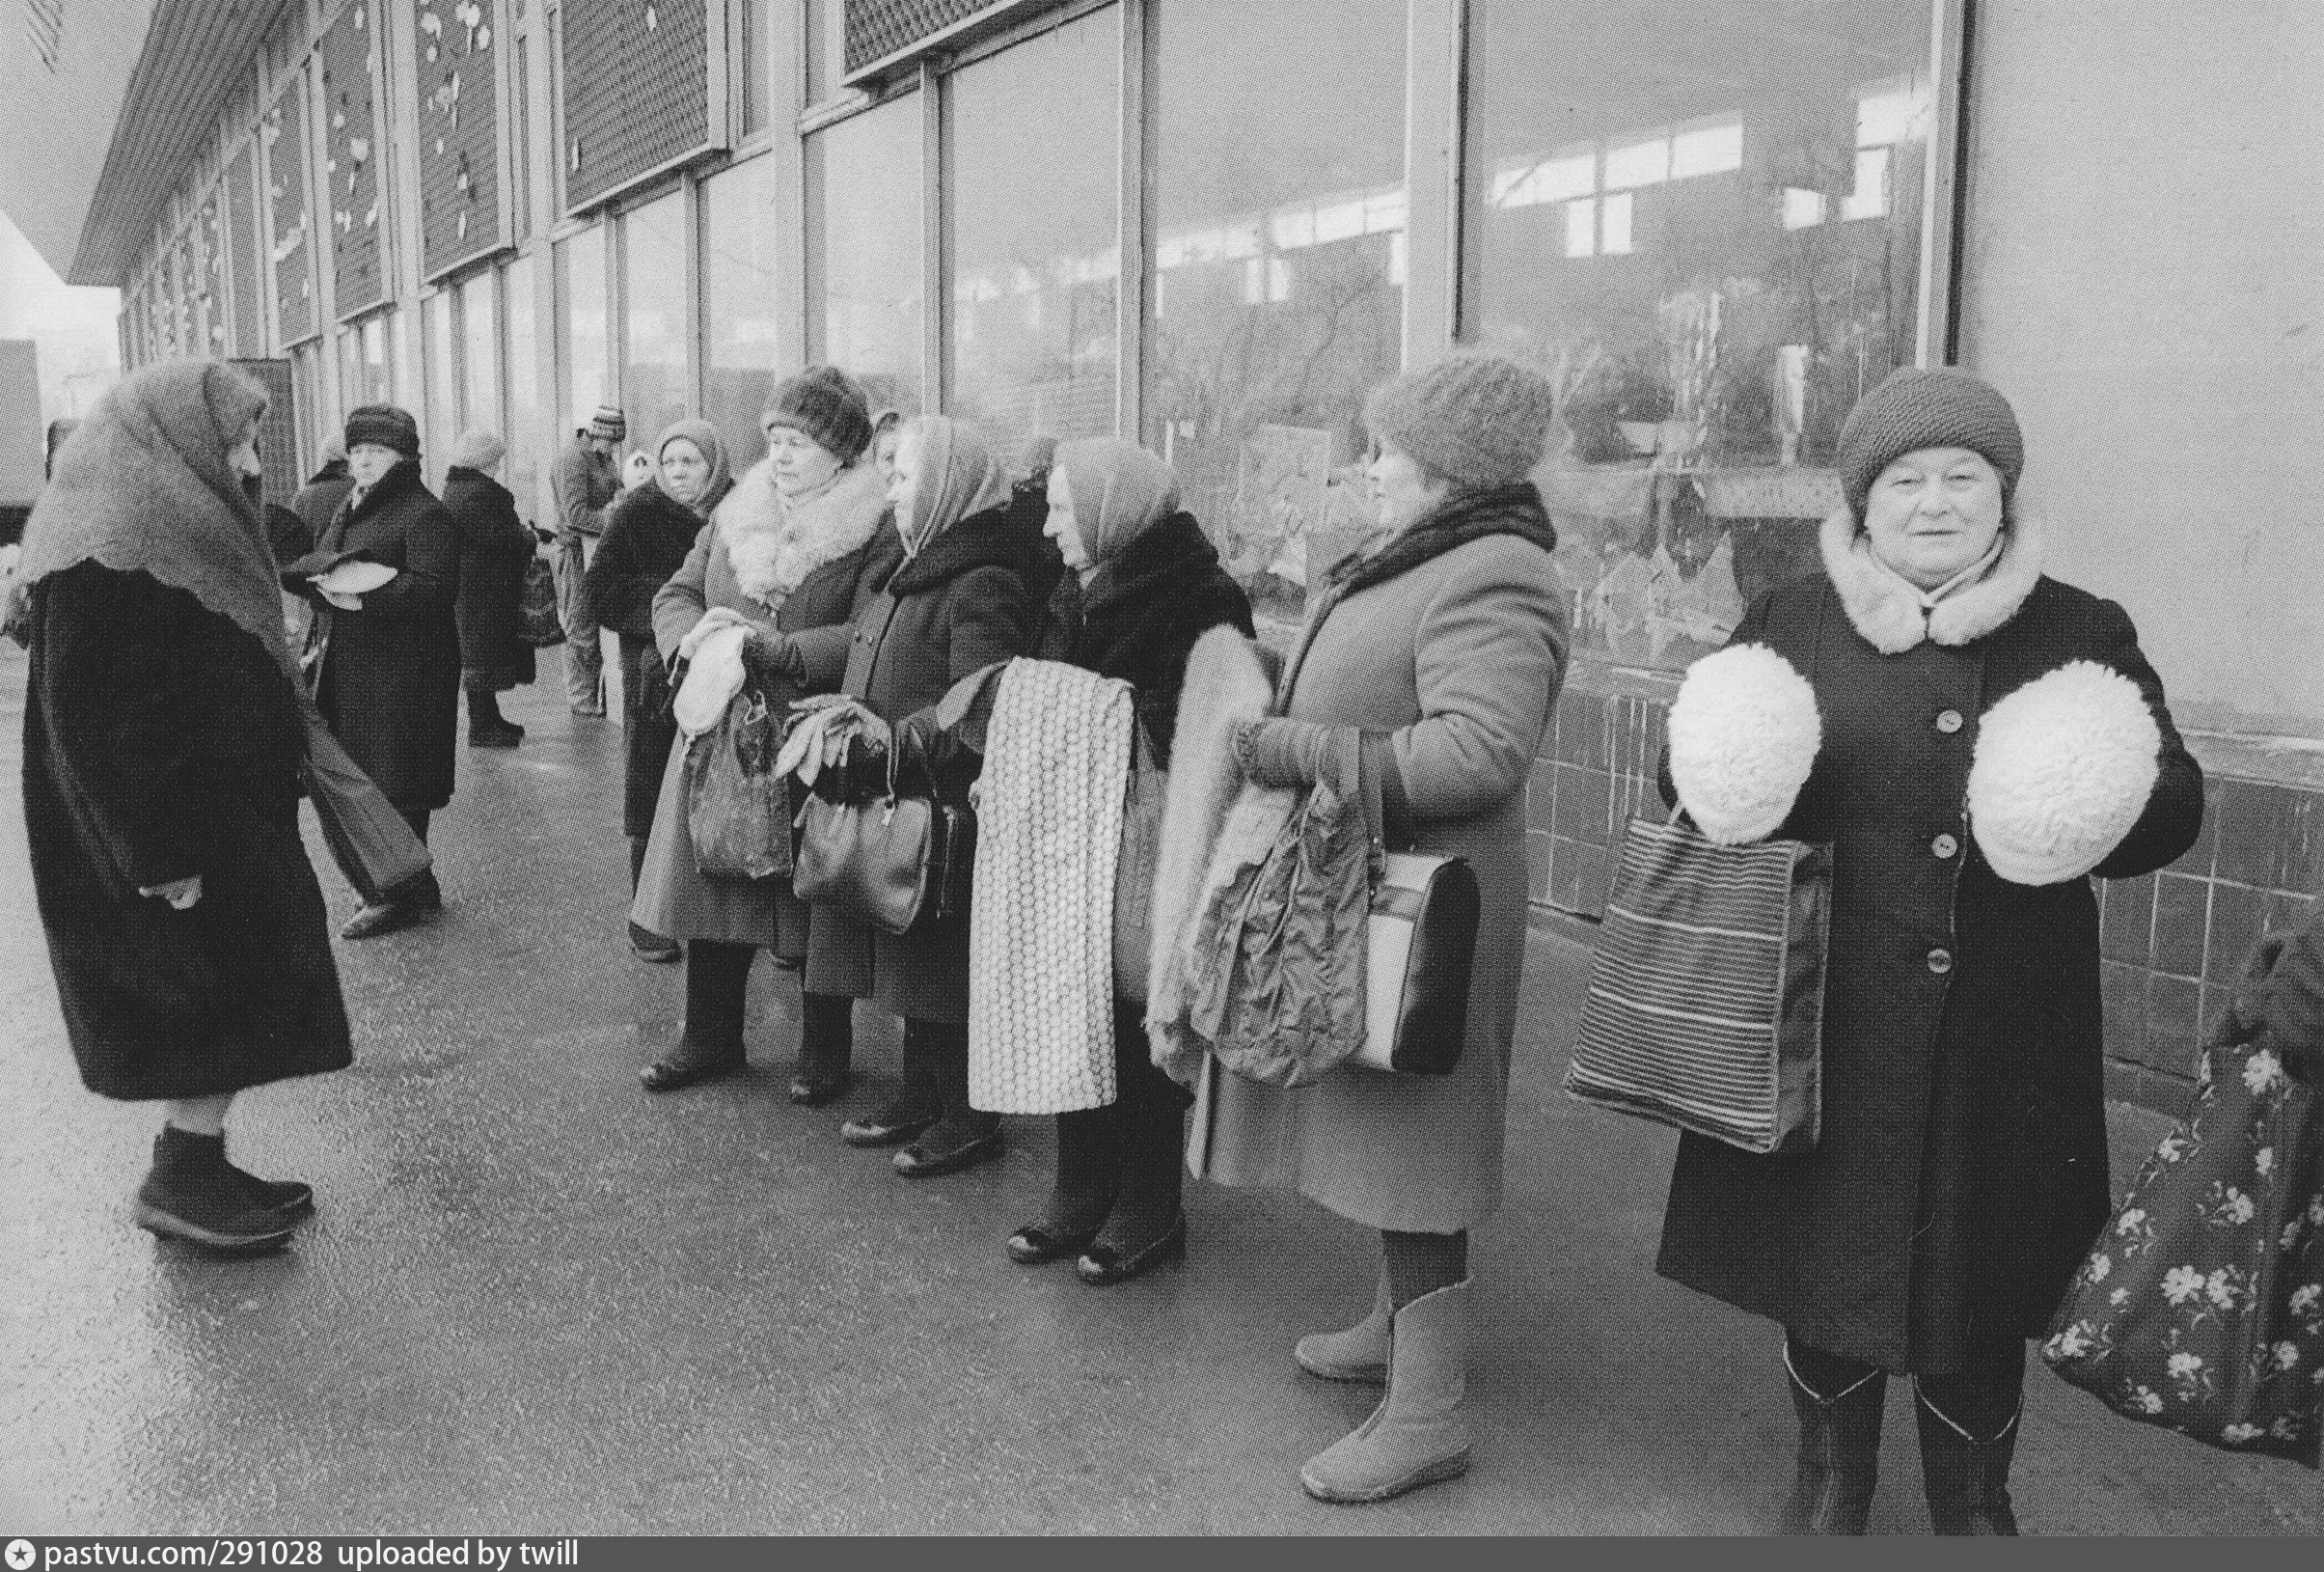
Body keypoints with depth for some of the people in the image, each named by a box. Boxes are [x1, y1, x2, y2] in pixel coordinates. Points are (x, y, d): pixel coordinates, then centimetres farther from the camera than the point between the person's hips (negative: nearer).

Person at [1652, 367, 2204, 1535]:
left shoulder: (2080, 634, 4)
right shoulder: (1790, 621, 4)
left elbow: (2175, 803, 2)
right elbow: (1690, 782, 8)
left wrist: (2100, 808, -21)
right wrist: (1724, 784, -16)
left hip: (1999, 1035, 0)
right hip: (1826, 1021, 0)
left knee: (1980, 1269, 11)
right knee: (1823, 1243, 12)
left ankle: (1972, 1496, 36)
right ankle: (1831, 1474, 36)